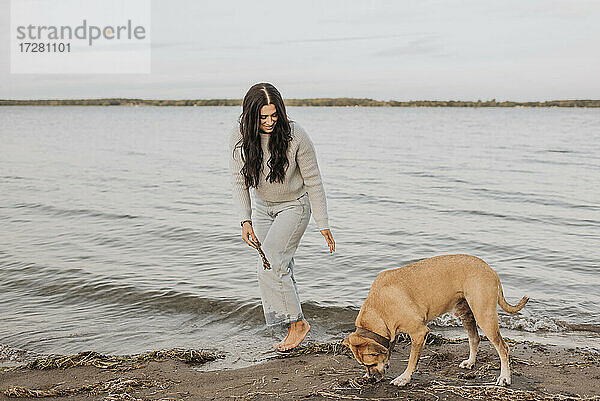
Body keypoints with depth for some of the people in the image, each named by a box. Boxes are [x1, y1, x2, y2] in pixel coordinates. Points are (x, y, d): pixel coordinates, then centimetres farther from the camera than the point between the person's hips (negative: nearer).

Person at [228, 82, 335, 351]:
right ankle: (291, 327, 18)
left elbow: (313, 181, -16)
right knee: (281, 268, 7)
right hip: (262, 206, 4)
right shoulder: (240, 137, -15)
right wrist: (245, 221, -18)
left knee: (271, 266, -18)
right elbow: (239, 181, -7)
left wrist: (323, 225, -12)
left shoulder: (295, 136, -25)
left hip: (294, 206, -4)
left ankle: (298, 322, -2)